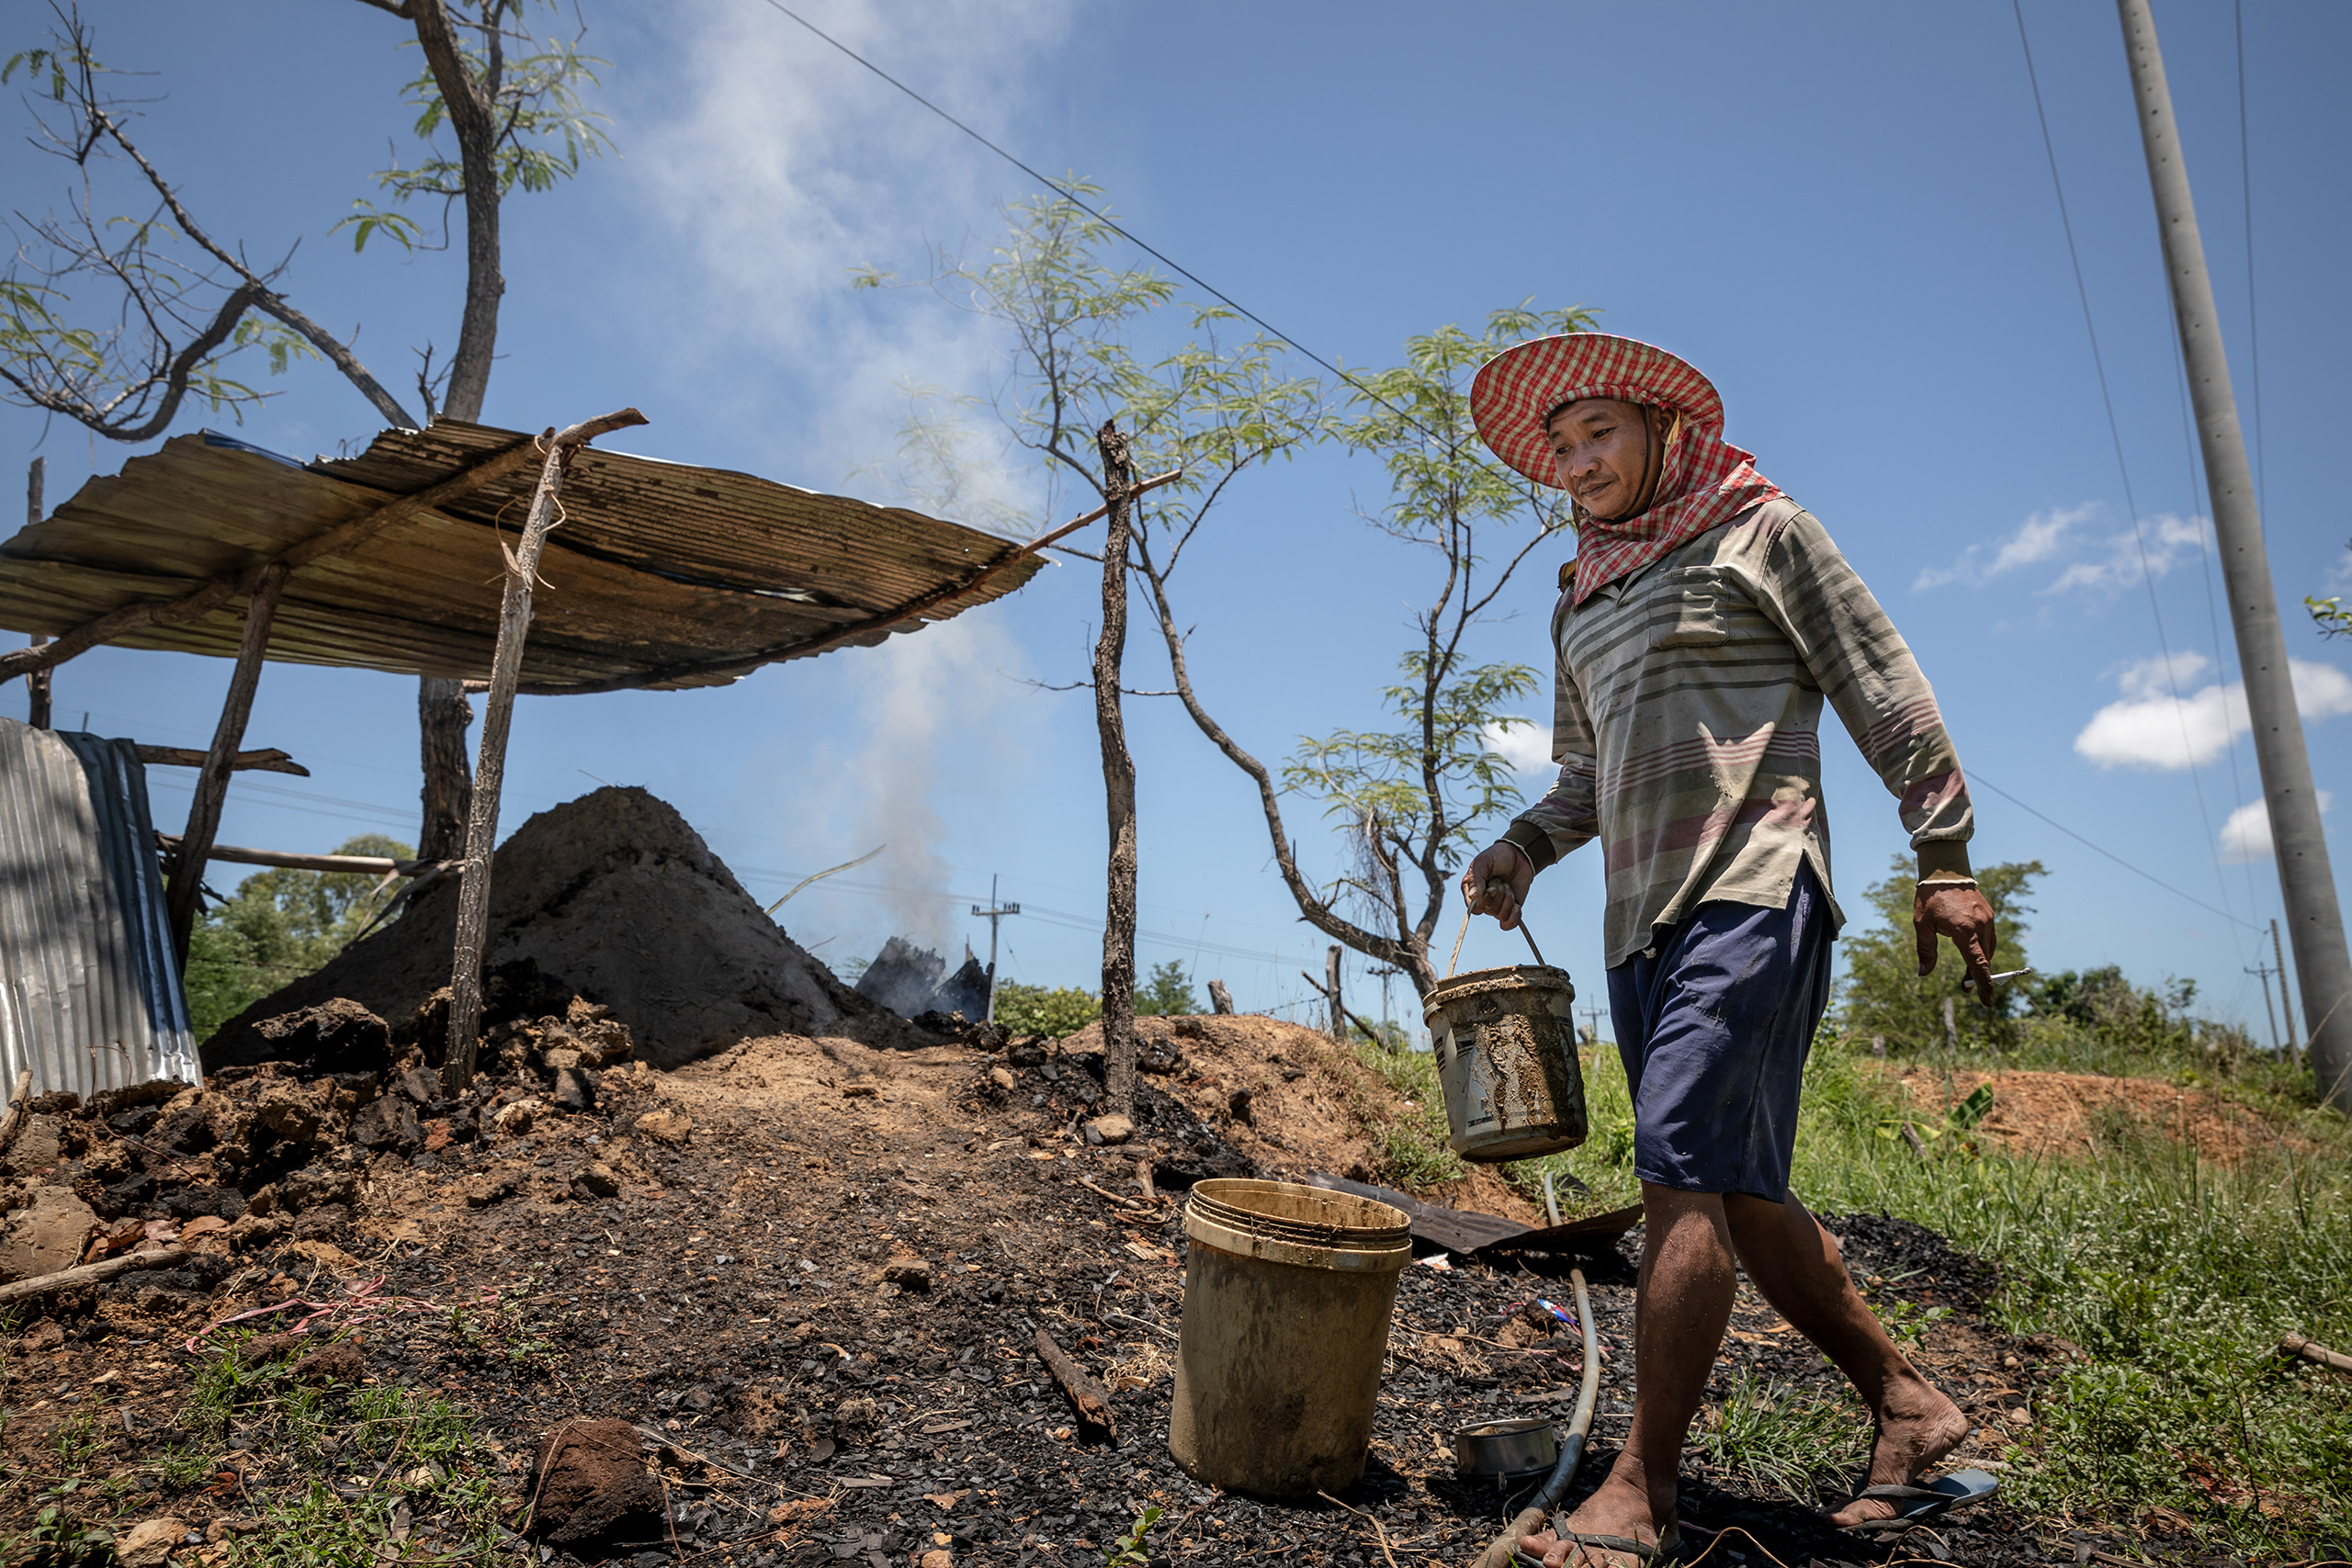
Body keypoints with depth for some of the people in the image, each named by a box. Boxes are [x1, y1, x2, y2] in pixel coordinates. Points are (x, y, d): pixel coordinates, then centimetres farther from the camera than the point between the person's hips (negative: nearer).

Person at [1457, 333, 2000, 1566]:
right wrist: (1525, 846, 9)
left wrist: (1943, 857, -7)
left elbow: (1885, 692, 0)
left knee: (1684, 1169, -17)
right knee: (1737, 1189, 8)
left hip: (1750, 894, -8)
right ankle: (1906, 1407, 22)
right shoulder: (1581, 600, 22)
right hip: (1641, 921, 8)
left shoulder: (1761, 531, 4)